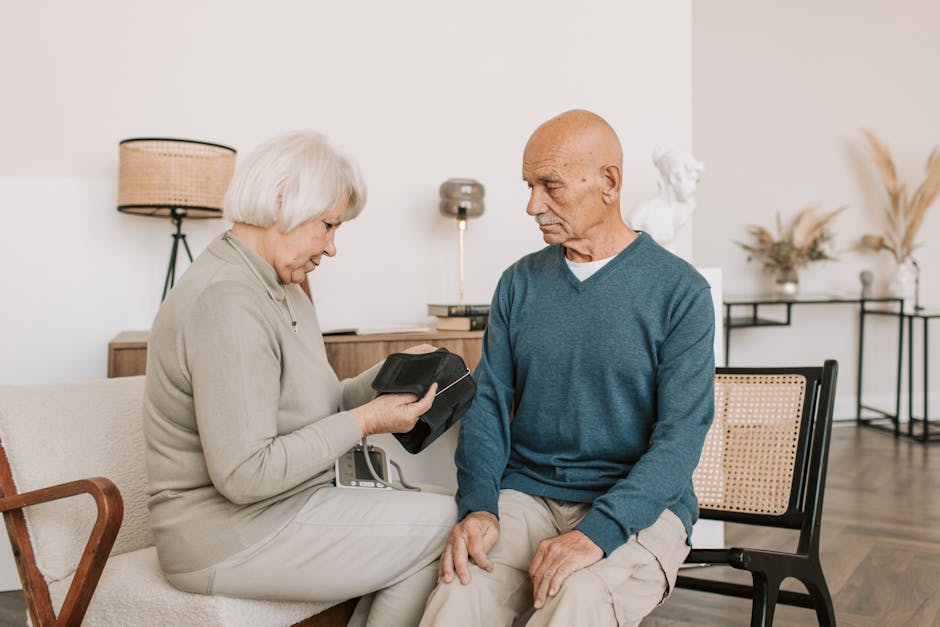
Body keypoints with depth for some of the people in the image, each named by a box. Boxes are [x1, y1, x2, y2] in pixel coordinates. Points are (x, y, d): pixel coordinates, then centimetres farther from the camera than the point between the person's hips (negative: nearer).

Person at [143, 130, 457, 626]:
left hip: (287, 505, 10)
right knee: (442, 527, -10)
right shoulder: (226, 301, -22)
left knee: (440, 507, 2)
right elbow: (244, 474, -26)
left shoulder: (281, 291, 10)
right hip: (230, 540, -9)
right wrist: (362, 423, -19)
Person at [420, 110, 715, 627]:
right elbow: (488, 402, 5)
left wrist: (598, 532, -23)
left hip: (637, 504, -2)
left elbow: (681, 434, -11)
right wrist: (478, 505, -12)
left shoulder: (681, 291, -4)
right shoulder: (520, 282, 8)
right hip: (526, 493, 3)